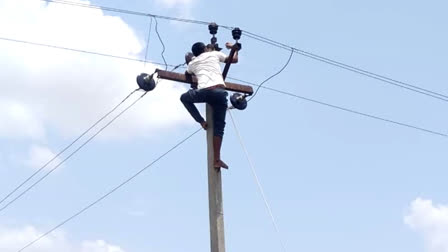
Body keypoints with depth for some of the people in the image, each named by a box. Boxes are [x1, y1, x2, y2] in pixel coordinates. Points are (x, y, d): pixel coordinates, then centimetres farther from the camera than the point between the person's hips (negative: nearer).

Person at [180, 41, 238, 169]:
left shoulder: (192, 63, 26)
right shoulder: (214, 54, 21)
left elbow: (187, 74, 48)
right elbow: (234, 59, 28)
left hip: (204, 91, 0)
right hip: (220, 92, 0)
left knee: (184, 98, 32)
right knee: (219, 126, 7)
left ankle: (201, 121, 18)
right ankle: (217, 160, 3)